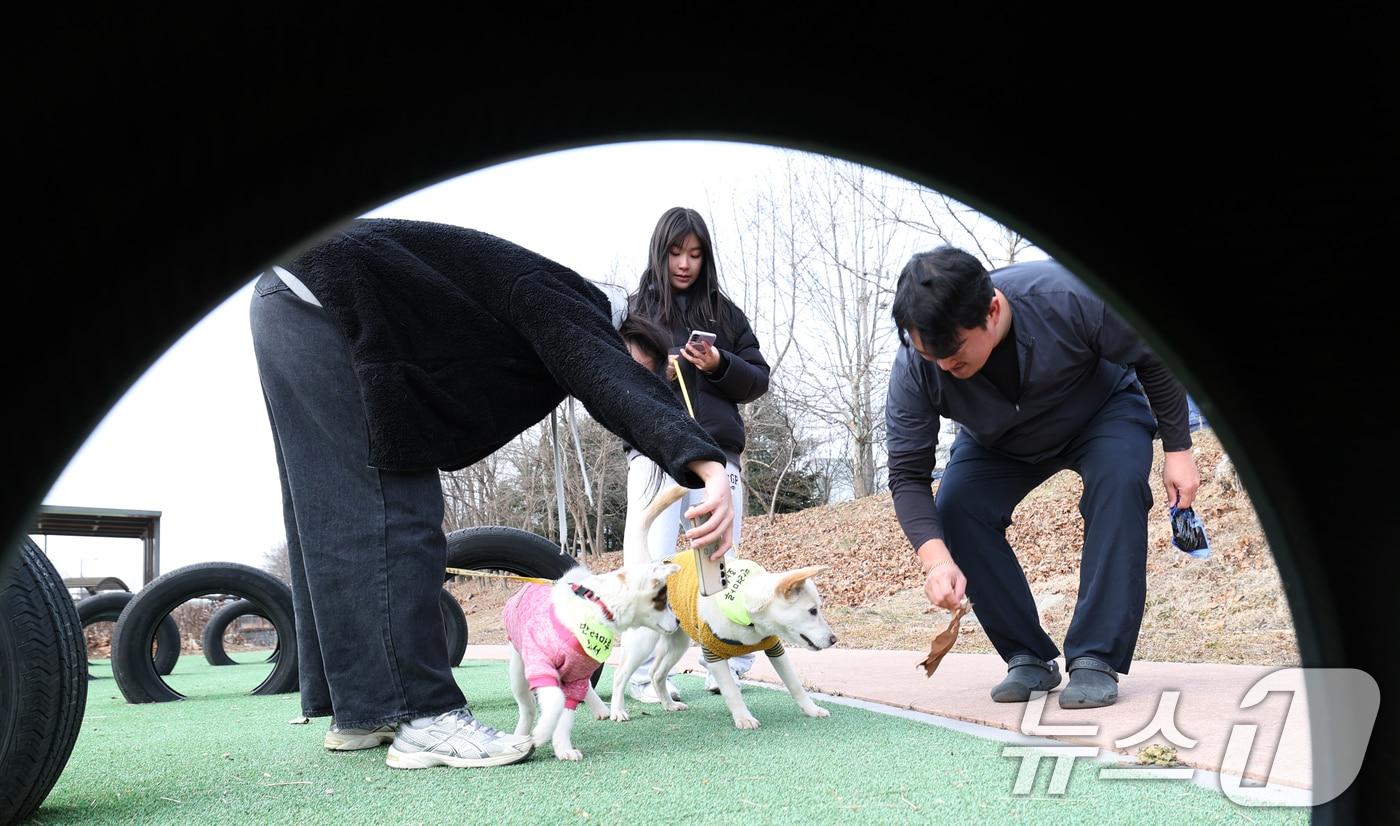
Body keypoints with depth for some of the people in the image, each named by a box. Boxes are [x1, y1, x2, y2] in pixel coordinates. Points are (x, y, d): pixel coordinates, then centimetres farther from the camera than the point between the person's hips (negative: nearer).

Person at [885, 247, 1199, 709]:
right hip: (1000, 444, 2)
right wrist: (936, 559, -42)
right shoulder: (914, 369, -32)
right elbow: (907, 476, -27)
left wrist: (1178, 449, -16)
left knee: (1119, 480, -32)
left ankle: (1095, 660, -27)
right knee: (954, 510, -22)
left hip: (1102, 409, -2)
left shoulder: (1069, 297, -38)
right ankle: (1029, 659, -9)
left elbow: (1153, 360, -20)